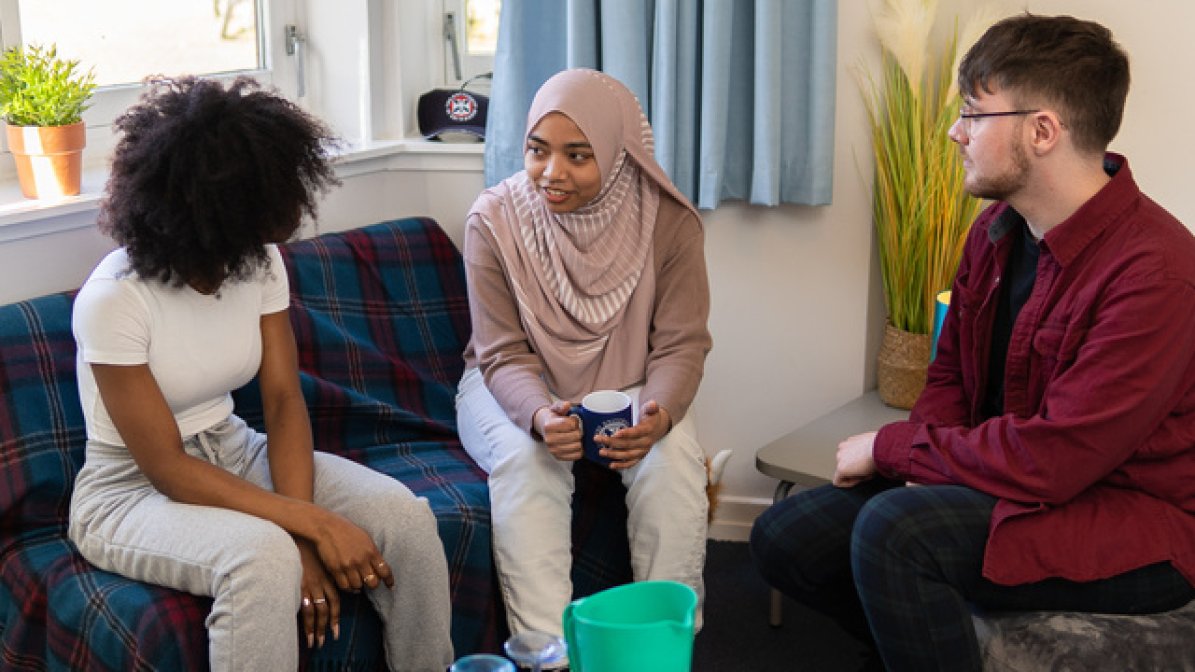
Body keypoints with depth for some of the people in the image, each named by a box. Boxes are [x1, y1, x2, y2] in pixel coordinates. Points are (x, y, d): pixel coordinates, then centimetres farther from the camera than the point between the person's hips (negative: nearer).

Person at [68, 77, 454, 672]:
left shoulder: (259, 261, -6)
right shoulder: (113, 299, -24)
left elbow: (284, 402, -7)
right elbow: (167, 468, -23)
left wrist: (301, 533, -22)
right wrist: (313, 523, -28)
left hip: (232, 454, 6)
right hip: (131, 489, -5)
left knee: (404, 515, -16)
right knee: (262, 559, -37)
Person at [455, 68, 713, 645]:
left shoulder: (668, 221, -14)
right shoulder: (494, 220, -16)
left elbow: (681, 345, -12)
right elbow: (505, 356, -14)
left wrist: (658, 414, -34)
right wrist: (540, 416, -37)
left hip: (626, 389, 1)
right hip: (518, 389, -1)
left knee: (673, 458, -28)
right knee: (526, 461, -32)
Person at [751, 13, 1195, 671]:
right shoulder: (995, 231, 4)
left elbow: (1051, 460, -27)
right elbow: (950, 377, 14)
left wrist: (891, 446, -16)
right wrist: (912, 460, -7)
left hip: (1135, 522, -8)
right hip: (1006, 481, 8)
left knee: (893, 530, -32)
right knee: (784, 537, -2)